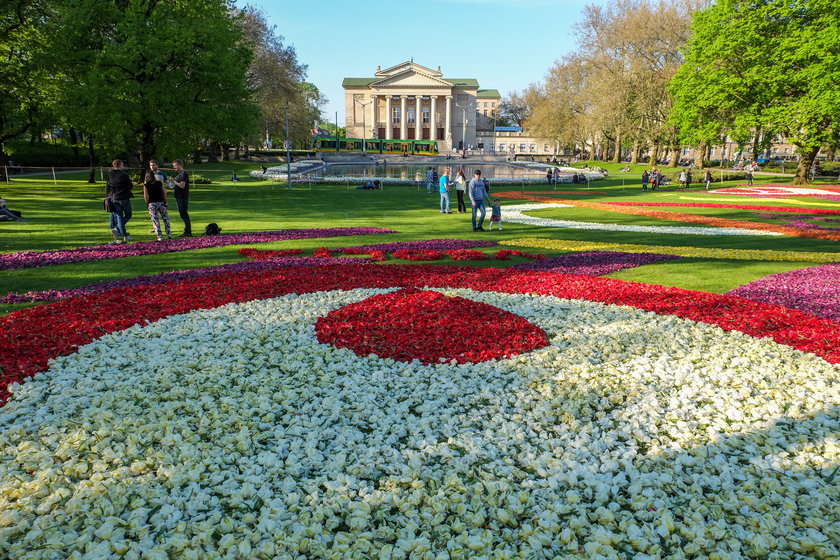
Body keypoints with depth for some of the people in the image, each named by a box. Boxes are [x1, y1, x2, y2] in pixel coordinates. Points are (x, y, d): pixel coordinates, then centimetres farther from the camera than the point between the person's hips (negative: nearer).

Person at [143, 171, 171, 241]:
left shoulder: (146, 185, -6)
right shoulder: (160, 182, -1)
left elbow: (146, 196, -6)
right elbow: (164, 193, 0)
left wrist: (147, 203, 11)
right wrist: (165, 202, 9)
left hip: (152, 204, -2)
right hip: (161, 203, 2)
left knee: (155, 221, 3)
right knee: (165, 219, 14)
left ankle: (160, 237, 0)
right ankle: (169, 234, 11)